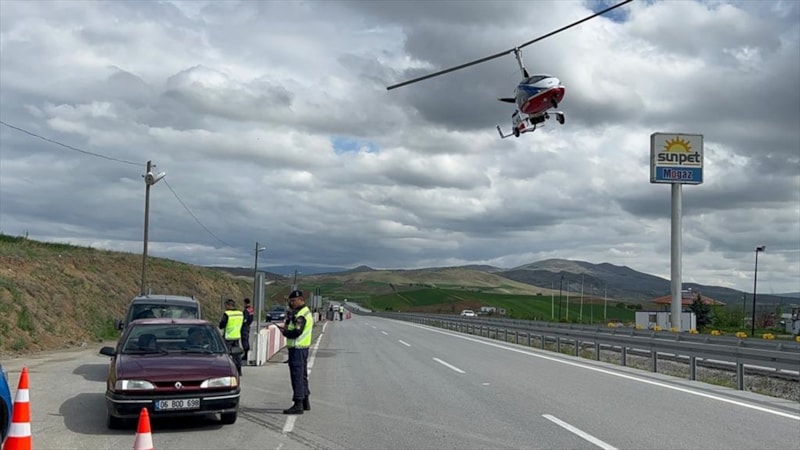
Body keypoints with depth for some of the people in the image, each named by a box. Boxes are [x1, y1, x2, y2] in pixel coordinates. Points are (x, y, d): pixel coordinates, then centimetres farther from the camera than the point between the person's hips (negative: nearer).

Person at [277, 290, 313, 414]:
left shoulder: (301, 315, -17)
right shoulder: (306, 311, 17)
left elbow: (297, 332, -27)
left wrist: (285, 332, -13)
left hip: (297, 348, -11)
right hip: (303, 348, 11)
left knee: (297, 376, -10)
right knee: (302, 375, 18)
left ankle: (298, 404, -10)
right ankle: (305, 402, 27)